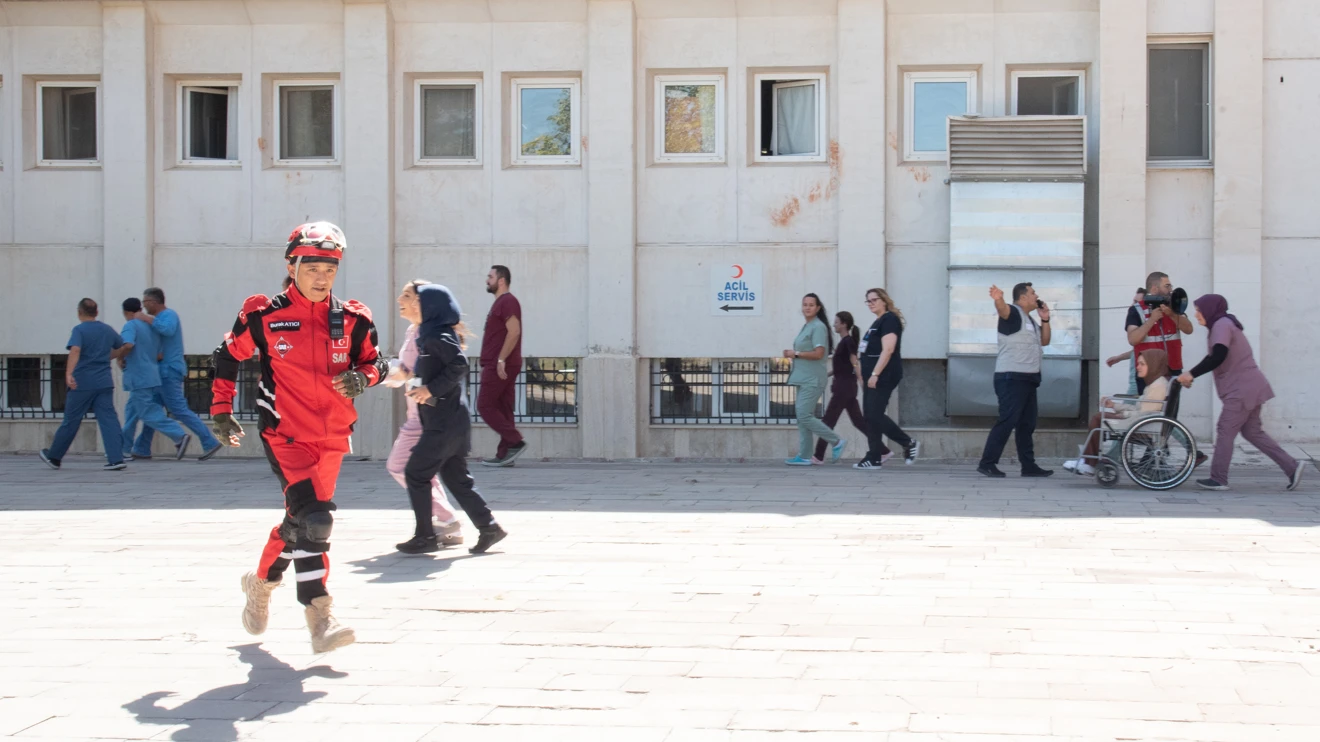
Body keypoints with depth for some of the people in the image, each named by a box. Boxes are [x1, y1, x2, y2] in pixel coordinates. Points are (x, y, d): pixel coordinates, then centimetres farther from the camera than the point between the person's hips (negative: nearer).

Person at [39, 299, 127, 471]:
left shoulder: (79, 330, -6)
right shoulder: (108, 330, 11)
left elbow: (75, 350, -23)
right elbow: (121, 350, 24)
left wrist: (69, 373, -32)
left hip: (82, 383, -4)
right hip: (104, 383, 4)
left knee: (71, 421, 7)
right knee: (108, 419, -1)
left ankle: (54, 457, 24)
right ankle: (116, 459, -12)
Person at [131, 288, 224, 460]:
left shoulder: (169, 315, -11)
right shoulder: (163, 317, 19)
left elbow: (168, 330, -33)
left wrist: (147, 318, -24)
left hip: (169, 371, -10)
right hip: (165, 371, 10)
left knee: (179, 409, -11)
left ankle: (210, 442, -12)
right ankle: (142, 449, 18)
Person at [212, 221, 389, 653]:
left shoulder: (352, 320, 3)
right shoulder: (263, 317, -4)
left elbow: (375, 362, 13)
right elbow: (227, 359, 10)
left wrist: (361, 378, -10)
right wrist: (221, 411, 9)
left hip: (332, 437, 5)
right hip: (285, 434, -4)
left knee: (302, 520, 14)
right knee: (312, 518, -20)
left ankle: (262, 582, 41)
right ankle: (319, 618, -20)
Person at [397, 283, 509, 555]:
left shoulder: (438, 337, -13)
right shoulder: (431, 336, 17)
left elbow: (459, 365, -25)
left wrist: (430, 389, -22)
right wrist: (418, 383, 10)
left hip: (444, 422, -10)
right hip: (452, 421, 10)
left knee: (416, 473, -2)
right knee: (455, 478, 11)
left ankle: (425, 536, 3)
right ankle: (488, 527, 10)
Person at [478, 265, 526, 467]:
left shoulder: (507, 302, -11)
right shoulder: (501, 302, 20)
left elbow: (514, 332, -22)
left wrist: (501, 360, -25)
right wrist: (487, 365, 20)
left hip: (501, 365, -10)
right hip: (498, 365, 10)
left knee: (485, 406, -8)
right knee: (502, 408, 7)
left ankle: (515, 442, -10)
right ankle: (504, 454, 6)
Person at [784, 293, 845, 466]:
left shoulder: (818, 327, -11)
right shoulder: (806, 327, 17)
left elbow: (818, 353, -19)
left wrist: (796, 354, -12)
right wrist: (792, 354, 8)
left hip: (812, 379, -10)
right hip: (803, 379, 10)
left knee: (804, 416, -13)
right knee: (802, 417, 6)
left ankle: (837, 442, -3)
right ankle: (804, 456, 8)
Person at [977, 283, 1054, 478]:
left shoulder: (1030, 319, 21)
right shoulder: (1013, 312, -8)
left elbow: (1044, 341, 23)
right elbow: (1002, 309, -31)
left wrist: (1045, 319, 10)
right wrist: (998, 299, -54)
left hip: (1028, 379, 10)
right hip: (1012, 378, -10)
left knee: (1027, 424, 12)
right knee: (1007, 421, -13)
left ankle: (1029, 465, 17)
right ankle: (987, 463, -11)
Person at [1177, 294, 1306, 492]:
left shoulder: (1222, 325, -12)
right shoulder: (1224, 324, 20)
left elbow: (1217, 357, -25)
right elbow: (1216, 358, 21)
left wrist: (1192, 374, -20)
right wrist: (1192, 375, 14)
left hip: (1242, 389, -10)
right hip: (1248, 387, 10)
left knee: (1225, 431, -5)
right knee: (1252, 431, 11)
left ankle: (1218, 479, -1)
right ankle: (1292, 466, 10)